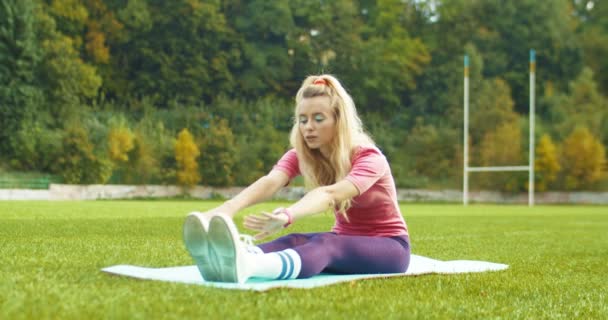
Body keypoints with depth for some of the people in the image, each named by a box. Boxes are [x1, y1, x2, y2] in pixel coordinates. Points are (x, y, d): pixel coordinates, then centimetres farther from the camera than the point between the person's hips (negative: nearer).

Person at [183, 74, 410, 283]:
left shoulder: (369, 158, -21)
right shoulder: (301, 155, -7)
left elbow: (329, 194, -42)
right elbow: (270, 182, -29)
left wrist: (286, 216, -62)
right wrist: (229, 207, -50)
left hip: (389, 247, -5)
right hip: (345, 241, 5)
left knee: (326, 245, -37)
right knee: (296, 241, -30)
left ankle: (246, 267, -67)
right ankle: (228, 260, -60)